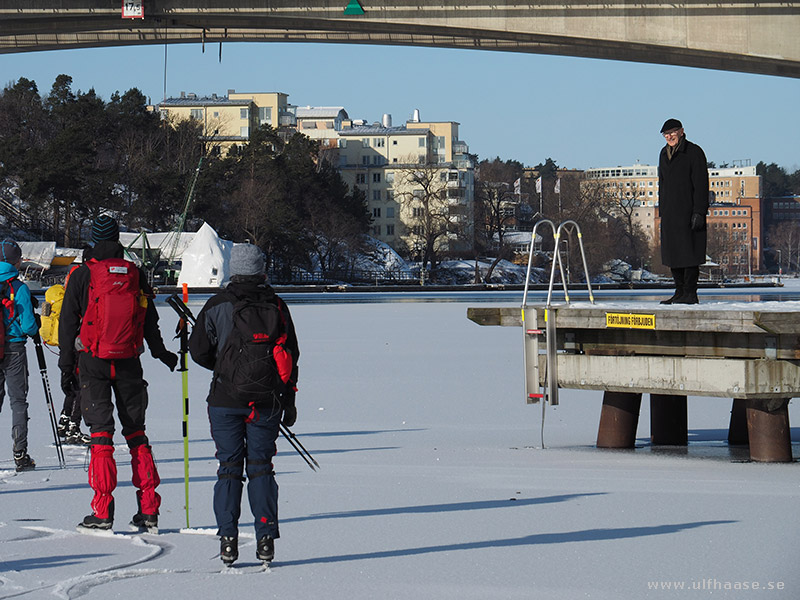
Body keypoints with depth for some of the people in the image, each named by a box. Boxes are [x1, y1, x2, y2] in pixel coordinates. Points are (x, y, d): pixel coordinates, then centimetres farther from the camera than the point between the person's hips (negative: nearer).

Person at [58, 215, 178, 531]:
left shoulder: (82, 276, -5)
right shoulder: (135, 274, 5)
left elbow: (68, 324, -4)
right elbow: (150, 322, 13)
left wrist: (66, 367, 1)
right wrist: (161, 353, 29)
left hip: (93, 363, -3)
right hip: (129, 363, 3)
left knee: (101, 433, -3)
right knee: (136, 432, 10)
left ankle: (102, 512, -9)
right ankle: (148, 510, 8)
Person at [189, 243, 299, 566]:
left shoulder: (218, 305, -4)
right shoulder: (276, 306, 3)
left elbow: (199, 351, -1)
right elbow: (291, 356, 7)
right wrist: (289, 402, 14)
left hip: (226, 400, -2)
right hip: (267, 400, 2)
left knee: (229, 467, 4)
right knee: (261, 467, 8)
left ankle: (227, 540, -1)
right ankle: (266, 539, 3)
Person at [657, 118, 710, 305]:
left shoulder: (694, 152, -7)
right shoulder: (664, 154, 16)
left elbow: (701, 185, -10)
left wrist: (699, 212, -17)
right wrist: (662, 211, 17)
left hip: (688, 211, -7)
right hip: (670, 213, 7)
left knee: (689, 253, -7)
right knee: (672, 253, 7)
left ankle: (690, 294, -4)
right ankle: (680, 292, 14)